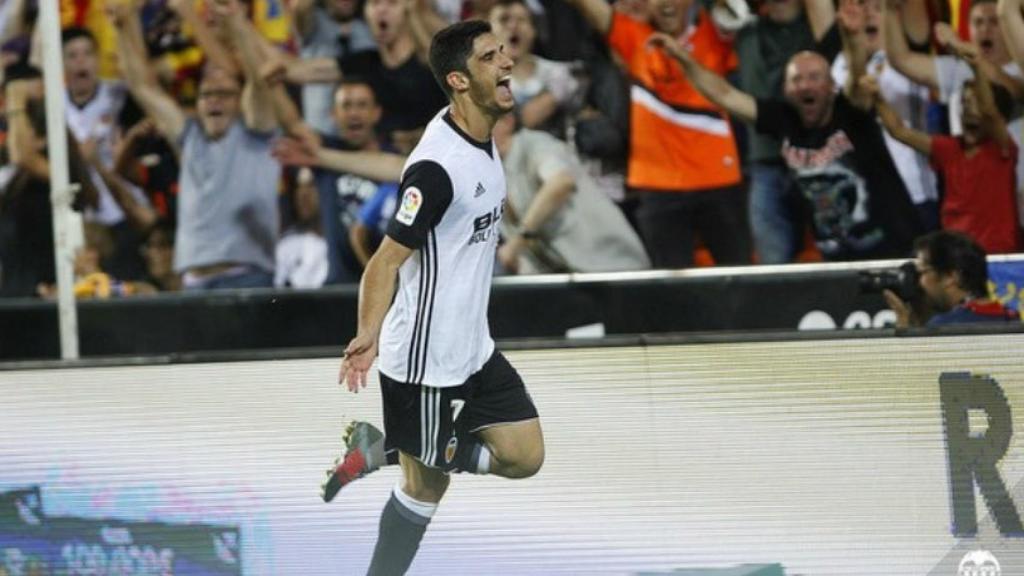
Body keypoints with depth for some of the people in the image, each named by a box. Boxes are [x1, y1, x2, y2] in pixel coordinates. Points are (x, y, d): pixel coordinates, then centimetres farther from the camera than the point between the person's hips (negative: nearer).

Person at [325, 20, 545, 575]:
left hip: (473, 349, 9)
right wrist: (369, 335, -33)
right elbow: (387, 259, -23)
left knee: (524, 455, 6)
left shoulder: (483, 141, 5)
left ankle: (381, 450, 13)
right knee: (426, 483, 0)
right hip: (426, 357, -8)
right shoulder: (437, 165, -23)